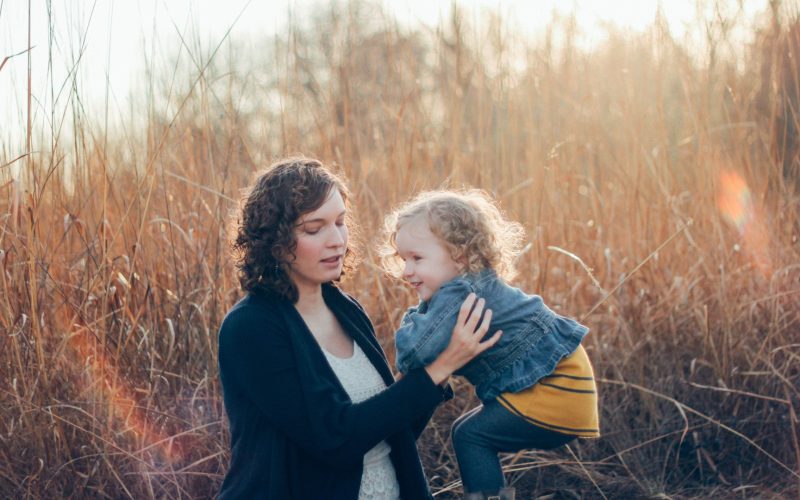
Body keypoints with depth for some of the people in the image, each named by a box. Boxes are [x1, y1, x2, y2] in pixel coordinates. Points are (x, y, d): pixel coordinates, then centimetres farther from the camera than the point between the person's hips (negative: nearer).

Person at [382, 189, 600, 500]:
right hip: (554, 382, 10)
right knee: (471, 430, 19)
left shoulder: (461, 296, -26)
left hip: (556, 391, -10)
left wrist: (411, 323, -13)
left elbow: (413, 353, -34)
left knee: (470, 435, -7)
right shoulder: (450, 291, 6)